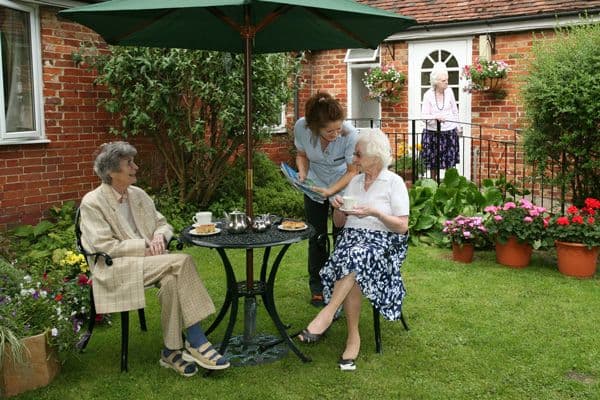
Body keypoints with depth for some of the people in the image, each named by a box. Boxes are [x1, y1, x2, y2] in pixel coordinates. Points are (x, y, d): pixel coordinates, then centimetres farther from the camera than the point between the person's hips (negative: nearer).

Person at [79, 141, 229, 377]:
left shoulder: (138, 194, 14)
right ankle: (196, 342, -23)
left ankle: (173, 350, -23)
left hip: (149, 261, 6)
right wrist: (145, 246, -17)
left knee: (172, 279, -31)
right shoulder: (92, 203, -4)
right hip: (115, 269, -5)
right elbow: (104, 246, -13)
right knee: (181, 261, -28)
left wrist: (160, 236, -6)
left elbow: (163, 224, 18)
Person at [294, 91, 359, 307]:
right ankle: (317, 287, 24)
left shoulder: (349, 133, -33)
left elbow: (353, 171, -21)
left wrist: (331, 191, -32)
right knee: (317, 237, 9)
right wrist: (302, 173, -24)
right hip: (315, 186, 2)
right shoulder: (301, 128, -26)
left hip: (343, 187, -2)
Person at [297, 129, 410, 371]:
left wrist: (375, 212, -18)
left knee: (356, 258, -38)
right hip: (351, 238, 4)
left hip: (383, 242, -4)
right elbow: (339, 223, 20)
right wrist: (338, 209, -2)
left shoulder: (394, 183, 2)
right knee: (352, 270, -31)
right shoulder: (355, 181, 18)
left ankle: (327, 314, -34)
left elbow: (402, 226, -5)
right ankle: (353, 336, -25)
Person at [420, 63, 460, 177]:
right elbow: (424, 116, -9)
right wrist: (435, 117, -26)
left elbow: (455, 111, 10)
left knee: (450, 163, 3)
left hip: (449, 131, 1)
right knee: (433, 163, 7)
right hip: (433, 132, -1)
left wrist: (457, 127, 12)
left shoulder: (449, 91, -1)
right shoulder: (428, 95, -7)